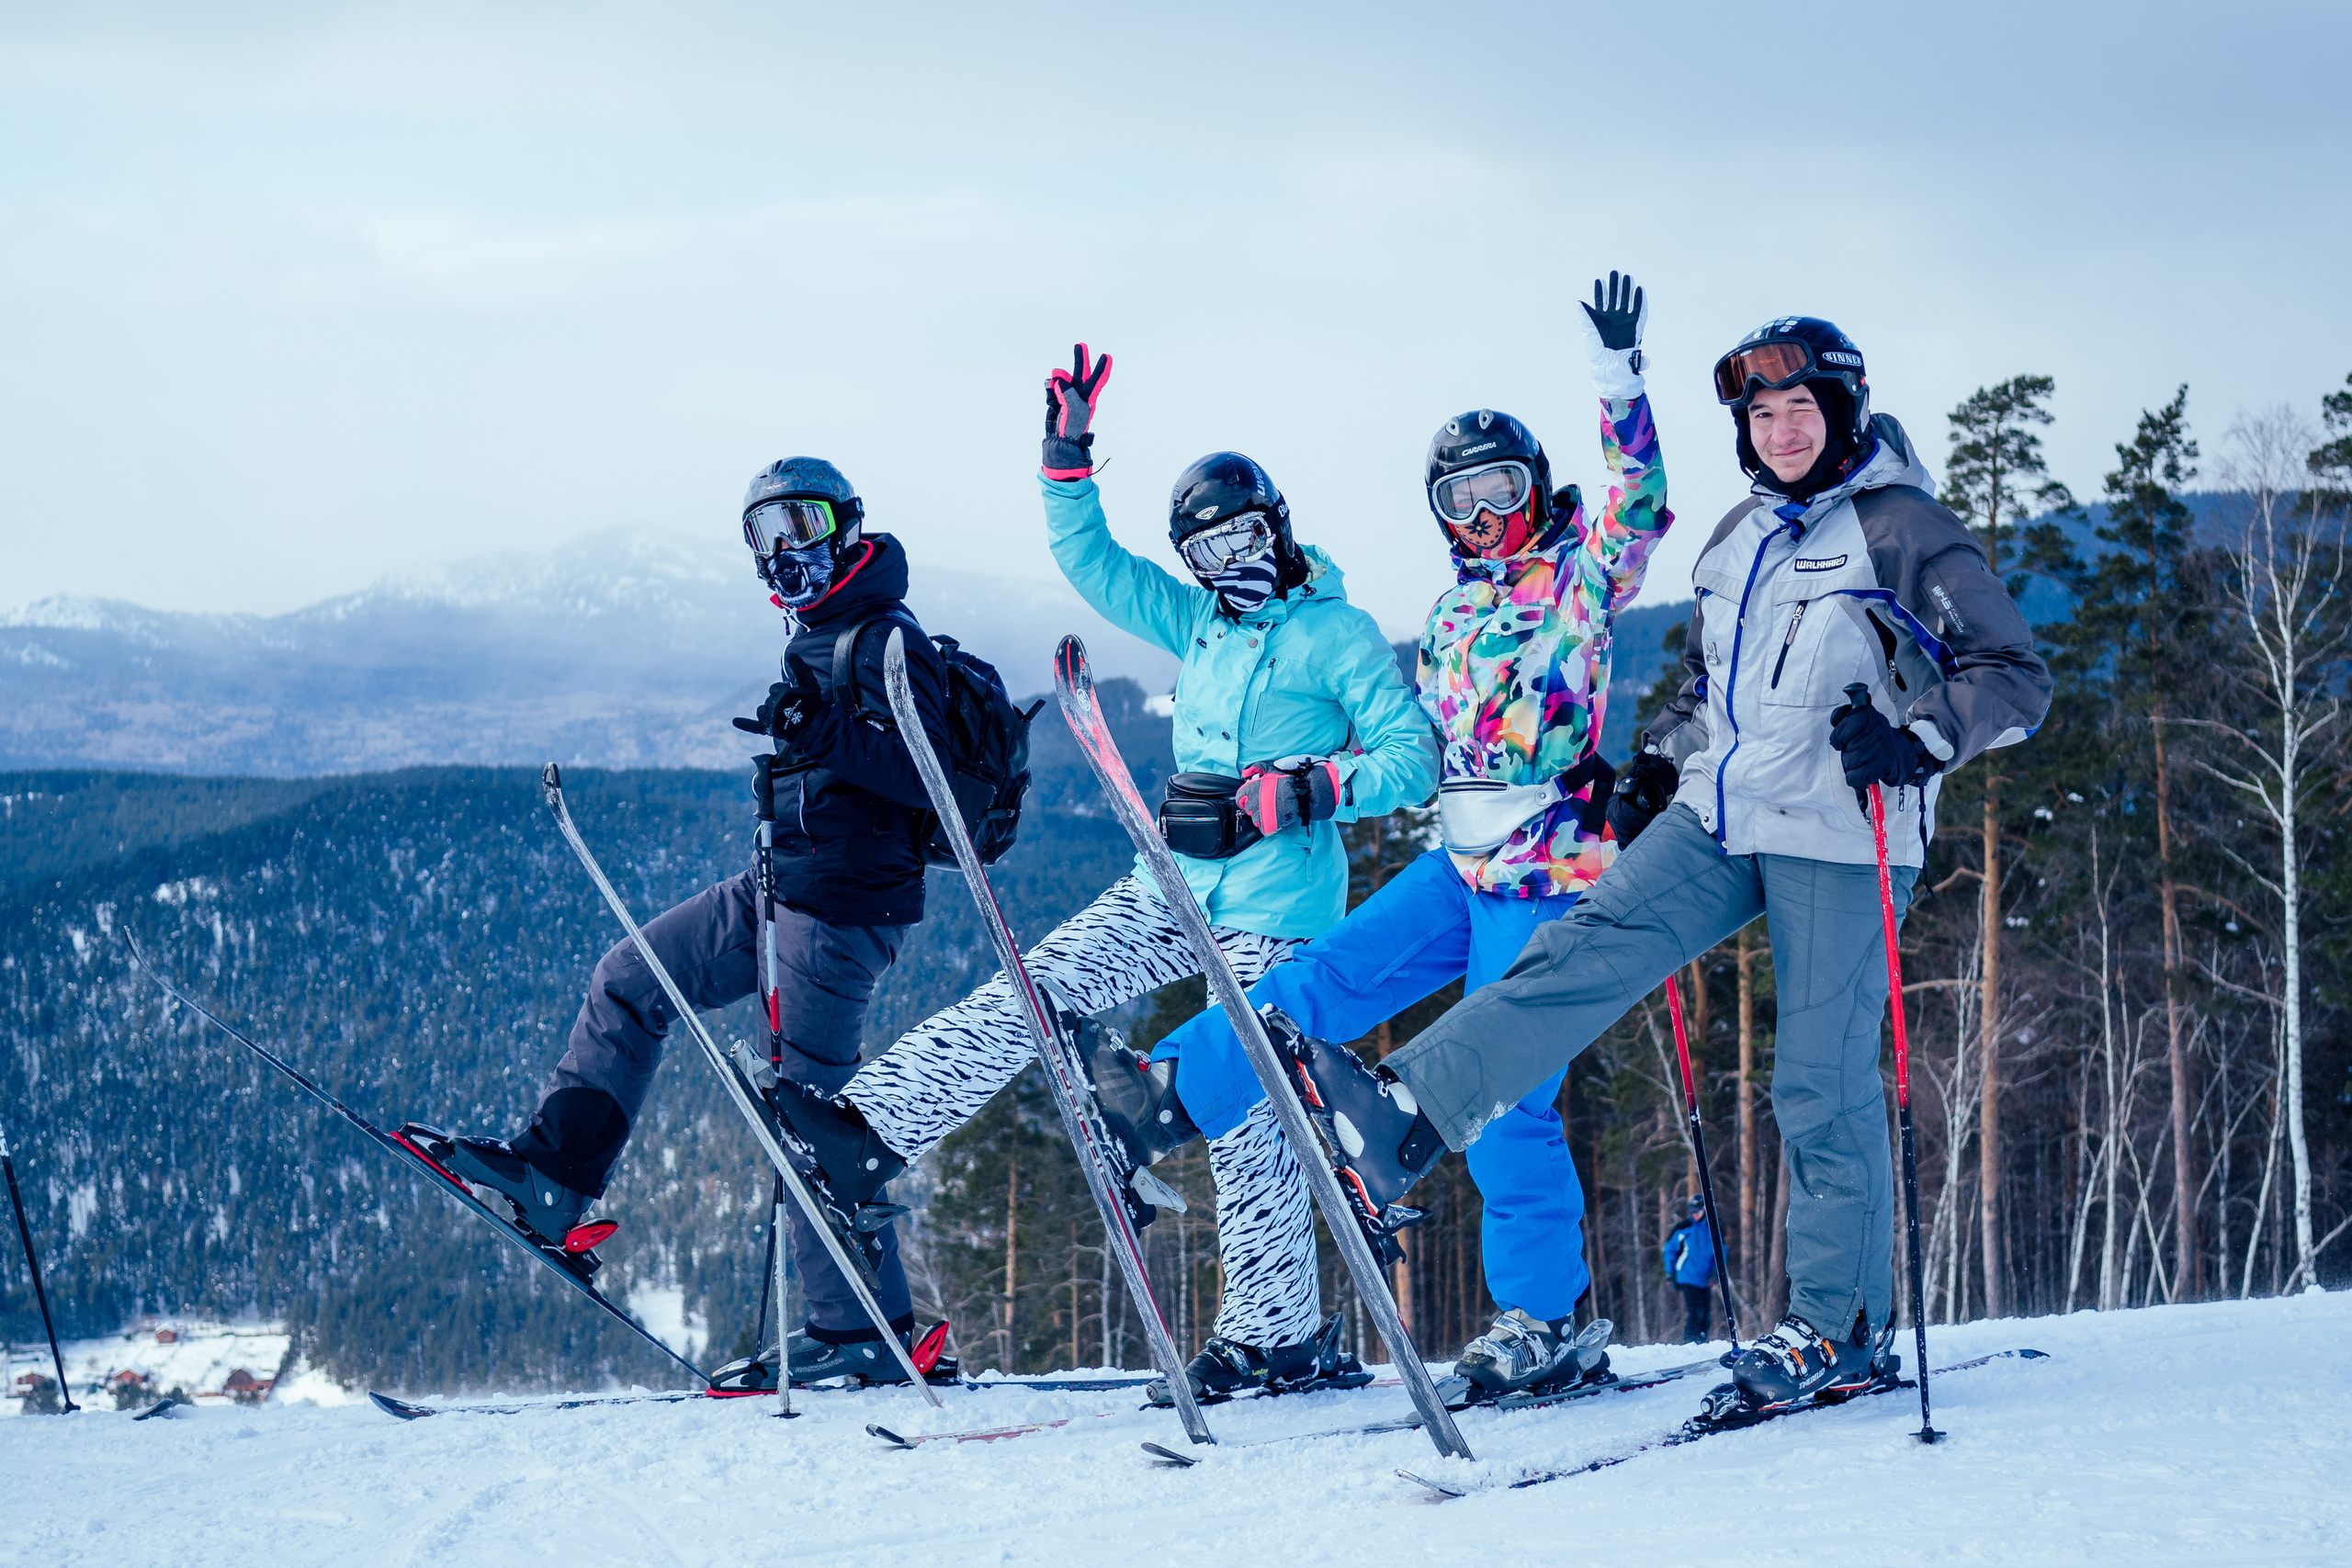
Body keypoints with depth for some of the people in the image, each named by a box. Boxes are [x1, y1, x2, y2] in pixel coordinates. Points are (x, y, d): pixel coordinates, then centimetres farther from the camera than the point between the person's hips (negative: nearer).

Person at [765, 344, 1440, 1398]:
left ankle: (1276, 1336, 2)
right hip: (1176, 885, 7)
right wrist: (1068, 462, 5)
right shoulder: (1198, 622, 14)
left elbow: (1413, 759, -8)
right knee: (1036, 992, -8)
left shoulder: (1339, 634, -5)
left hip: (1272, 909, -7)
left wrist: (1308, 789, -21)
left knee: (1243, 1115, -6)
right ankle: (872, 1132, -14)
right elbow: (1092, 563, 17)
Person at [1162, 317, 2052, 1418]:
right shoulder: (1740, 539, 16)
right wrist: (1655, 766, 17)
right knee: (1584, 951, -13)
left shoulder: (1905, 532, -6)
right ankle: (1404, 1122, -24)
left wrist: (1916, 740, -25)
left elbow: (2015, 678, -10)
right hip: (1720, 818, 6)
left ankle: (1843, 1327, 5)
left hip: (1837, 837, -6)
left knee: (1821, 1085, -5)